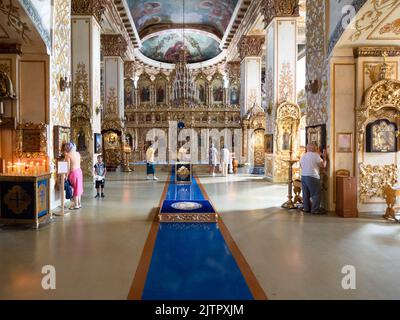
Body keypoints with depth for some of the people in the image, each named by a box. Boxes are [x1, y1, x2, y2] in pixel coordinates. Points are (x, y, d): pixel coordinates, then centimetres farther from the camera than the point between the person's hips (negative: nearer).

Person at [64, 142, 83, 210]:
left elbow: (68, 166, -13)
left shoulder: (68, 155, -11)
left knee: (75, 188, 1)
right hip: (79, 170, 7)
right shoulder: (77, 153, 8)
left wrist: (66, 176, -8)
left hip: (73, 172, -7)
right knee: (78, 187, 15)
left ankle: (76, 205, 9)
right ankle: (79, 203, 24)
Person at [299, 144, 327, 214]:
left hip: (303, 176, 7)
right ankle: (315, 210, 2)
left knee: (306, 194, 12)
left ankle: (306, 208, 18)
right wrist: (325, 156, 5)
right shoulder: (315, 155, -8)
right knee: (316, 194, 1)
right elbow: (323, 165, -5)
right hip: (312, 177, -7)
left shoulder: (303, 156, 11)